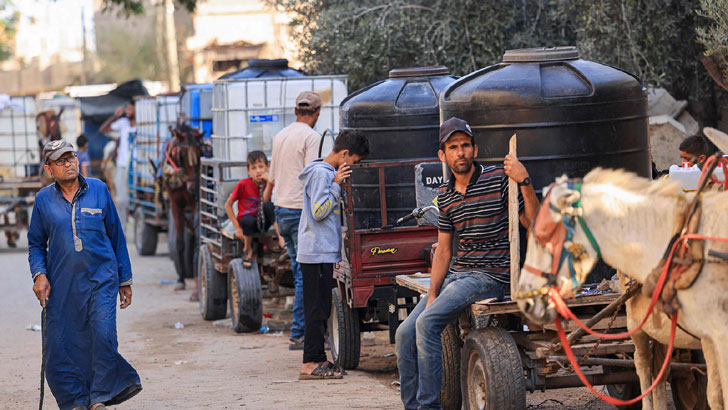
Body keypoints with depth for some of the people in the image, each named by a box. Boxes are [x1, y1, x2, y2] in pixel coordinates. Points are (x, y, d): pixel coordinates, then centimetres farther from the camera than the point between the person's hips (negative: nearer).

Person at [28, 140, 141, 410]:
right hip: (61, 284, 1)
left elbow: (116, 235, 11)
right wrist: (39, 274, -5)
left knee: (103, 334, -16)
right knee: (61, 347, -1)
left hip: (101, 278, -1)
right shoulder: (43, 200, 5)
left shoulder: (98, 190, 4)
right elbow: (36, 244, 14)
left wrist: (124, 279, 11)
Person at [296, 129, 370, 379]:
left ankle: (318, 359, 17)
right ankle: (310, 363, -5)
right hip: (317, 253, -10)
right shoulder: (321, 174, -14)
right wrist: (337, 185, -18)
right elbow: (319, 211, -19)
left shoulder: (329, 173, 16)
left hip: (323, 252, 10)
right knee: (318, 309, -7)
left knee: (320, 308, 12)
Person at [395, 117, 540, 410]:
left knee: (427, 323, -24)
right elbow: (443, 249, 14)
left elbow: (533, 224, -9)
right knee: (405, 333, -6)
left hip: (490, 276, -7)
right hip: (456, 275, 7)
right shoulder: (445, 195, 11)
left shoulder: (499, 178, -6)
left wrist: (525, 182, -23)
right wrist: (432, 293, 2)